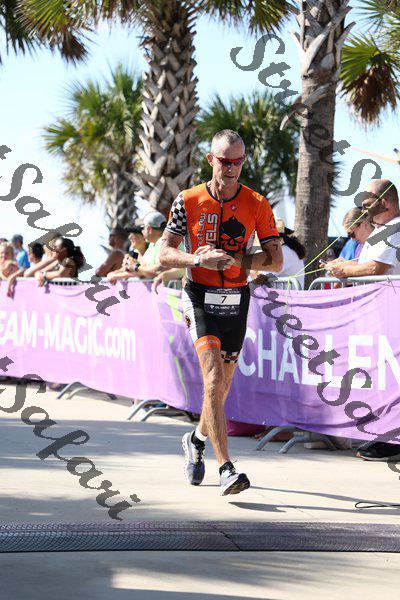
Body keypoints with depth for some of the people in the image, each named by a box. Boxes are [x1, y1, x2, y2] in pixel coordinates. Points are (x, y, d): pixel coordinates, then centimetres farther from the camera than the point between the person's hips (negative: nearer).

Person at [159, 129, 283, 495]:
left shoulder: (257, 204, 0)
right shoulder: (188, 201, -3)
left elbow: (275, 261, -2)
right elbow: (165, 254, -4)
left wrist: (232, 260, -17)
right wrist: (201, 260, -23)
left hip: (236, 303, 3)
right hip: (201, 301, -3)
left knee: (221, 387, 13)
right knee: (214, 381, -19)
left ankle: (197, 440, 43)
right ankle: (226, 469, -23)